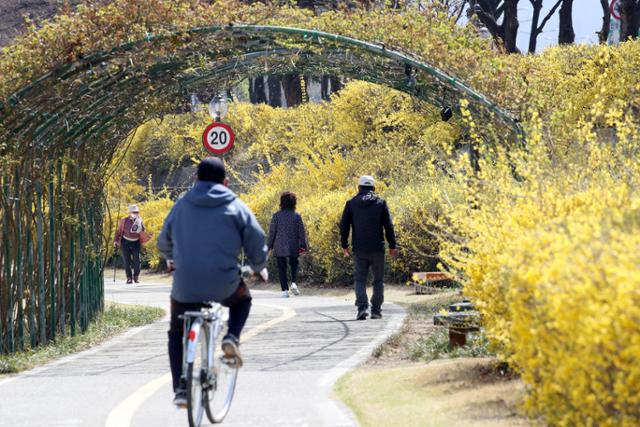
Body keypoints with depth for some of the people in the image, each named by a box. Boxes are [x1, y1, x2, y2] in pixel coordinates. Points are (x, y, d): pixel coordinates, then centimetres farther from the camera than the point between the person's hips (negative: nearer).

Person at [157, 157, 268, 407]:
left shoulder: (181, 206, 10)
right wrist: (259, 268, 23)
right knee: (242, 300, 32)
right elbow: (256, 241, 2)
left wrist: (171, 260, 44)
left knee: (176, 334, 20)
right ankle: (232, 338, 5)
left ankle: (180, 389, 6)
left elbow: (164, 242, 21)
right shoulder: (235, 207, 2)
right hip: (224, 285, -1)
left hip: (185, 286, 1)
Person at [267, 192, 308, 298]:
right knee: (294, 265, 19)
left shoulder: (277, 215, -5)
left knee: (282, 268, 5)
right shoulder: (296, 216, -3)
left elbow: (272, 232, -2)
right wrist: (303, 245, 8)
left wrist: (270, 246, 5)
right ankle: (293, 283, -4)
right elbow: (301, 232, 0)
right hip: (293, 247, 1)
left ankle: (285, 290, 0)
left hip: (280, 247, -1)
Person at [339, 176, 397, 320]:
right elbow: (388, 226, 0)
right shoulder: (380, 202, 1)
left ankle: (362, 307, -16)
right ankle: (376, 310, 7)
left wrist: (344, 245, 12)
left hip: (359, 249, 1)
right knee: (378, 280, 9)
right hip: (377, 248, -1)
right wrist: (392, 245, 6)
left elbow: (344, 226, 4)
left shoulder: (351, 203, 4)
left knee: (360, 279, 3)